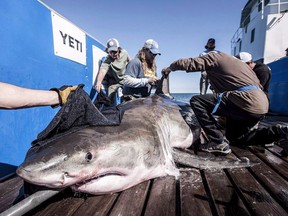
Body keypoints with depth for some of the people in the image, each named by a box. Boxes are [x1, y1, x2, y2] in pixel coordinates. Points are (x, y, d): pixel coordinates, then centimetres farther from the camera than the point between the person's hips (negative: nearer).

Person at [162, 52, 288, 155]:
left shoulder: (215, 56, 4)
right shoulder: (233, 61, 30)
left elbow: (188, 63, -4)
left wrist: (170, 68, 17)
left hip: (246, 101, -10)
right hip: (262, 104, 10)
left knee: (197, 101, -12)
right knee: (234, 137, 26)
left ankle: (218, 143, -12)